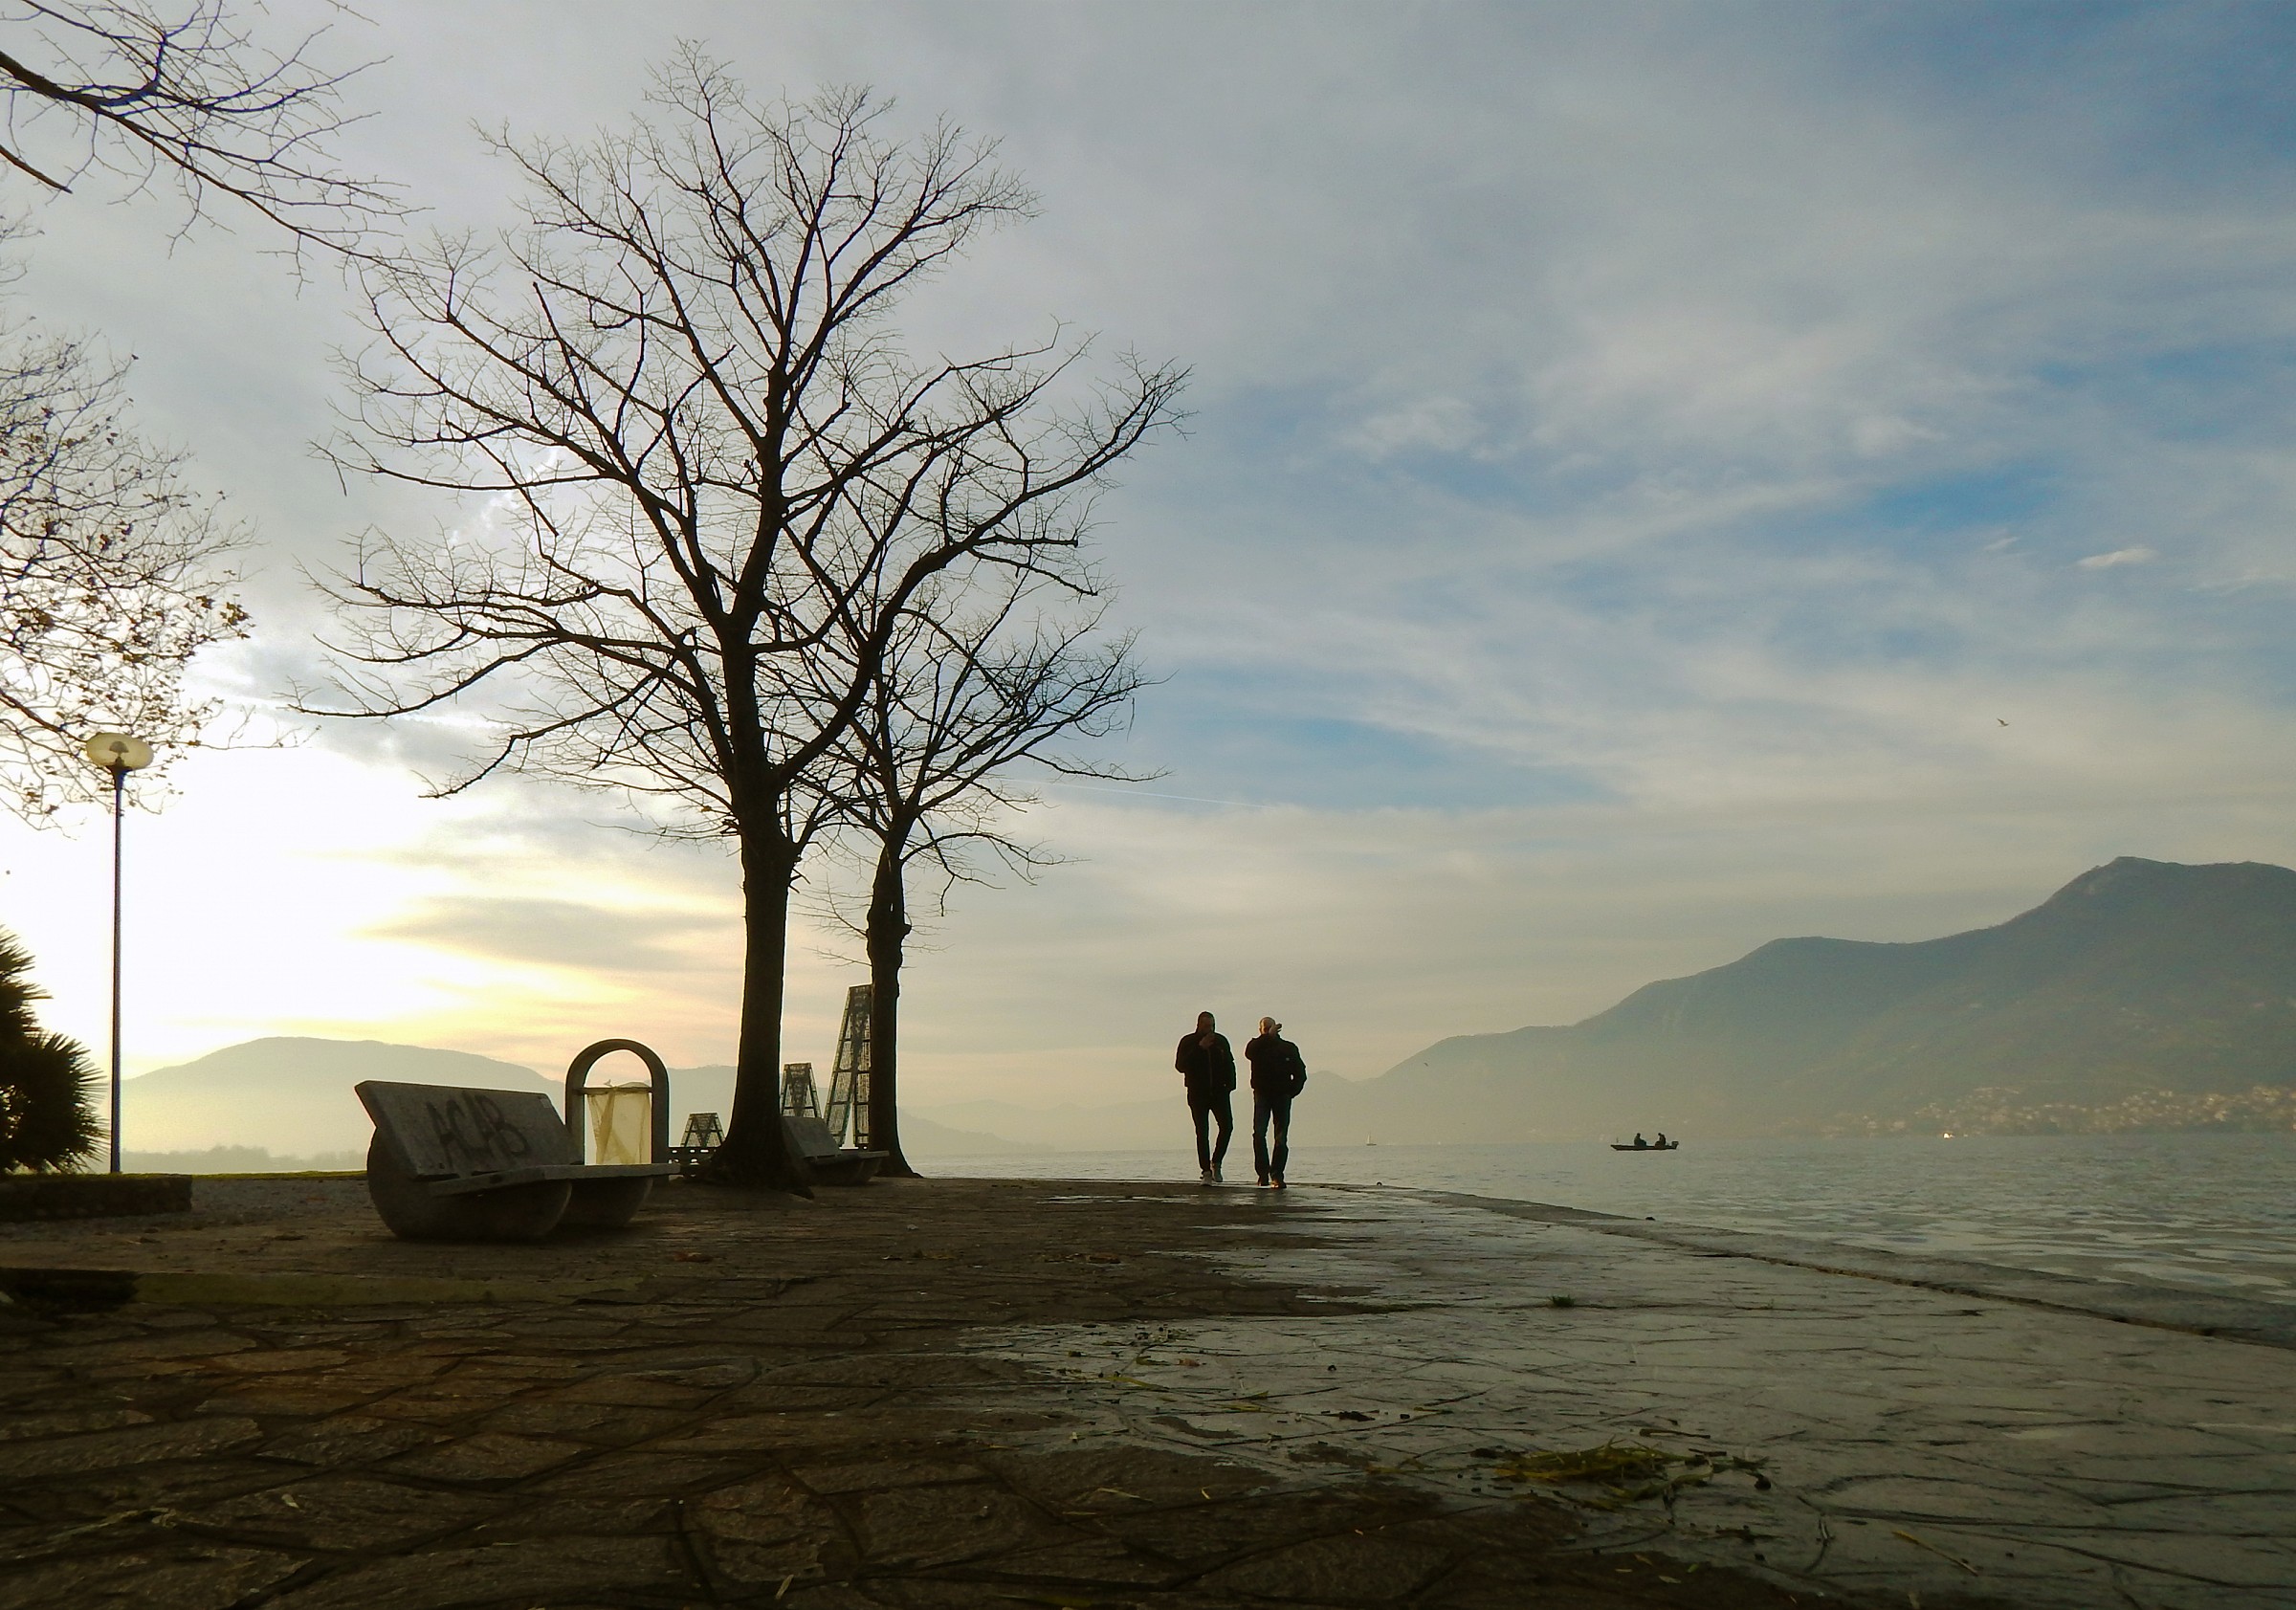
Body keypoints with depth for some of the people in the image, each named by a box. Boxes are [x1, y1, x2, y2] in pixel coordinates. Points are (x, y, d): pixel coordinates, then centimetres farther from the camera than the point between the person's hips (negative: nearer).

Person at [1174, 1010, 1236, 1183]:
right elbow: (1180, 1065, -11)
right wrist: (1199, 1048, -17)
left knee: (1227, 1125, -11)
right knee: (1202, 1132, -4)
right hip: (1198, 1093, -2)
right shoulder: (1188, 1042, -1)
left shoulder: (1221, 1041, 8)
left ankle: (1216, 1162, 8)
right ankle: (1206, 1171, -2)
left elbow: (1230, 1064, 15)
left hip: (1219, 1091, 2)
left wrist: (1230, 1084, 0)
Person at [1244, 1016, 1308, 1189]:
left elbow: (1300, 1073, 13)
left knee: (1281, 1138, -2)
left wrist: (1292, 1091, 0)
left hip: (1282, 1096, 1)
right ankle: (1263, 1172, -7)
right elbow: (1249, 1053, -20)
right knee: (1259, 1133, -15)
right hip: (1262, 1095, -1)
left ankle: (1277, 1176, 3)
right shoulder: (1257, 1045, 5)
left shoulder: (1288, 1048, 9)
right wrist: (1268, 1037, -23)